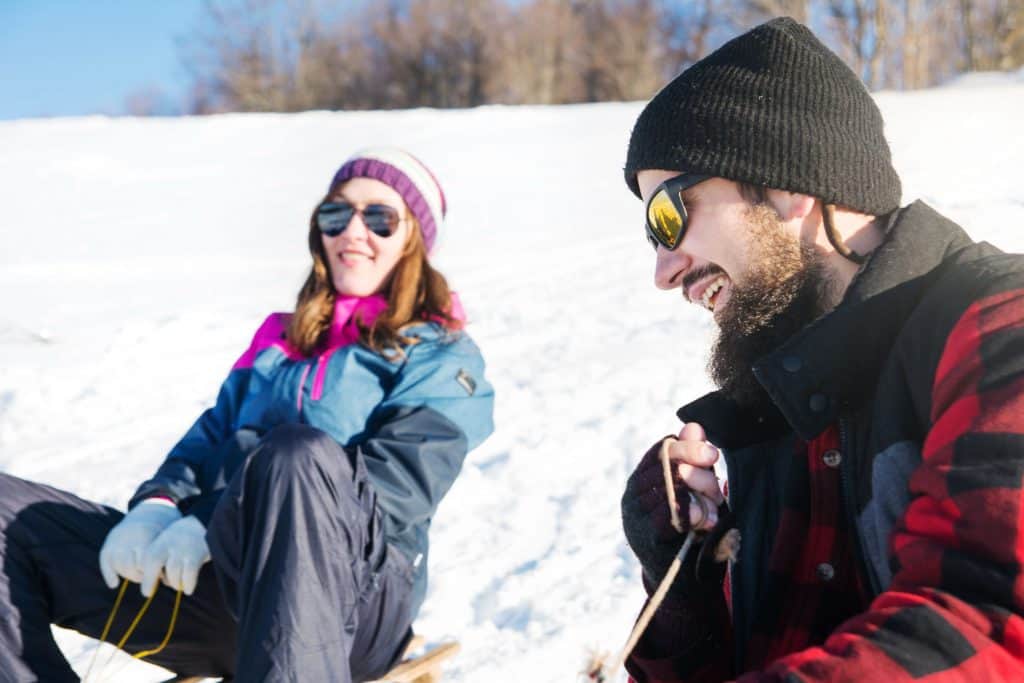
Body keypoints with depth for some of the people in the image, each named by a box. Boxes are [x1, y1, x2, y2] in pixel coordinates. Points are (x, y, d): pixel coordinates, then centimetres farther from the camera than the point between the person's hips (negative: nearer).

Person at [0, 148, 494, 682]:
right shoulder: (283, 338, 27)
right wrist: (157, 504, -5)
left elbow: (399, 482, -8)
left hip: (350, 603, -5)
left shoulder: (441, 357, 8)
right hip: (213, 578, 6)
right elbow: (213, 433, 19)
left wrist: (218, 527, -16)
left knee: (297, 453, -39)